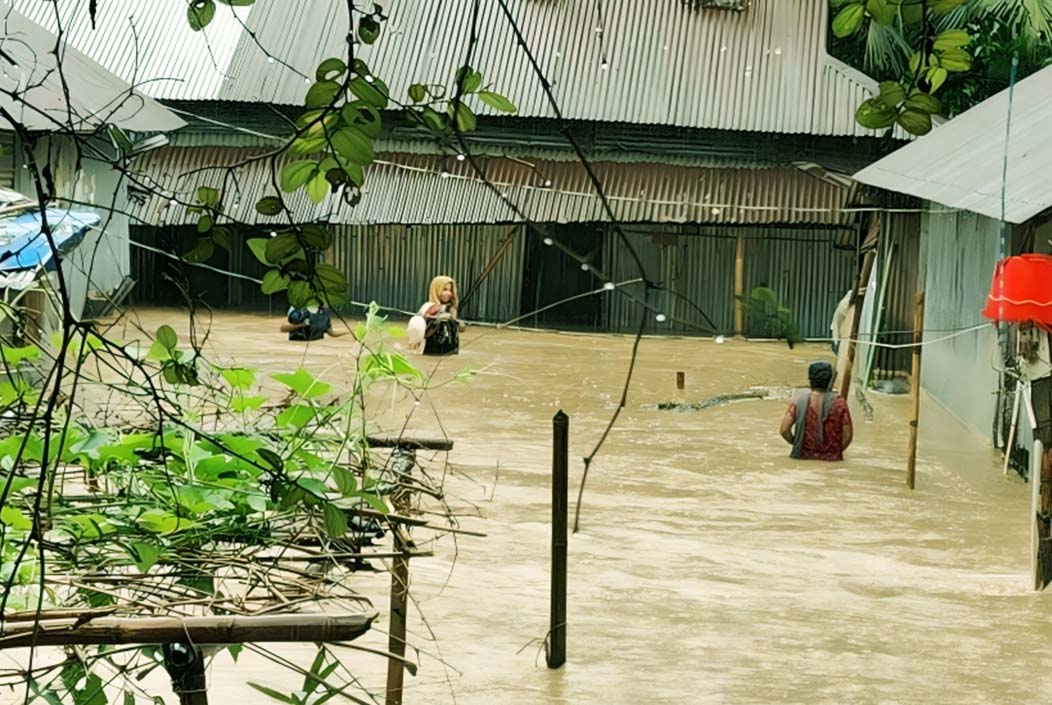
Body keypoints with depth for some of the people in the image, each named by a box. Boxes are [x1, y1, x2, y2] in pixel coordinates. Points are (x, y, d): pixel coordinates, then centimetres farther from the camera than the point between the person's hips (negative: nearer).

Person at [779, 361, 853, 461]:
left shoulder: (800, 401, -4)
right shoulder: (839, 404, -3)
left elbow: (784, 430, -6)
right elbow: (847, 436, -1)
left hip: (804, 457, 0)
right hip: (832, 459, 0)